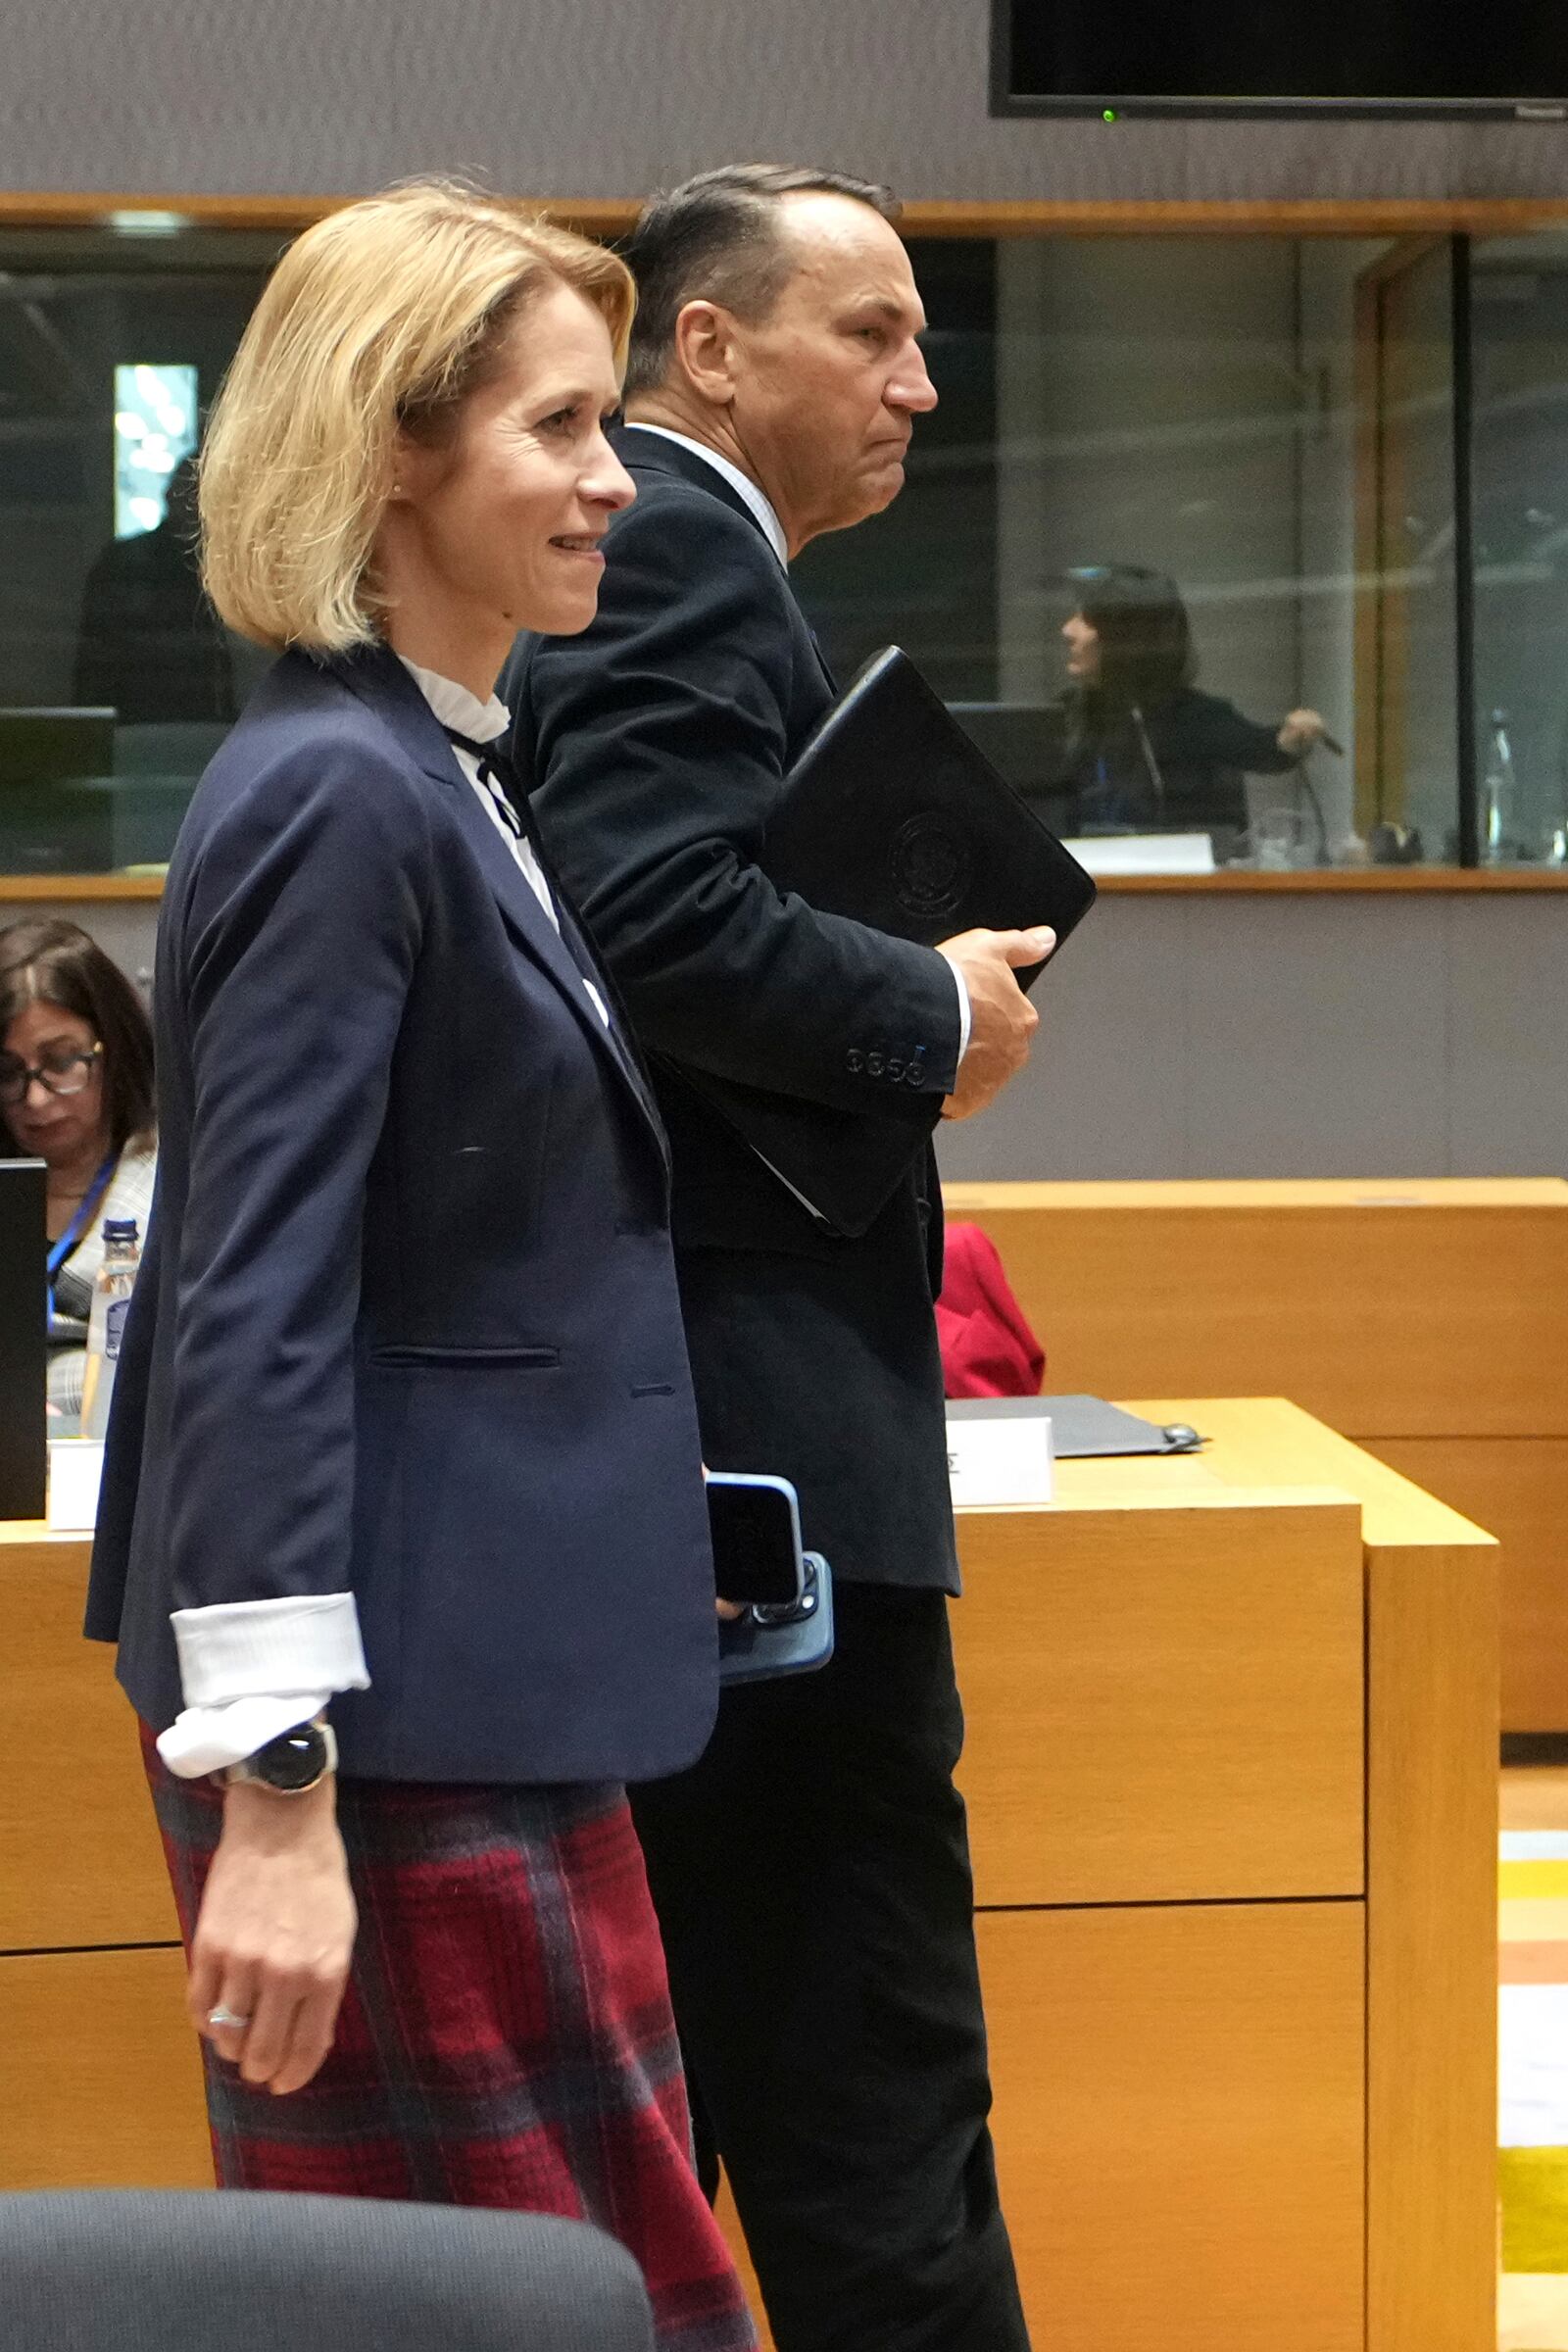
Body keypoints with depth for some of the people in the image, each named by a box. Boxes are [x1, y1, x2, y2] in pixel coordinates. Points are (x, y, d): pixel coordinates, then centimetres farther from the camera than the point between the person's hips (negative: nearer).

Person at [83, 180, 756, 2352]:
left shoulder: (443, 772, 13)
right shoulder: (338, 795, -16)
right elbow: (256, 1309, -21)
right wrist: (274, 1797, -23)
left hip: (492, 1680, 10)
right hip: (399, 1719, -10)